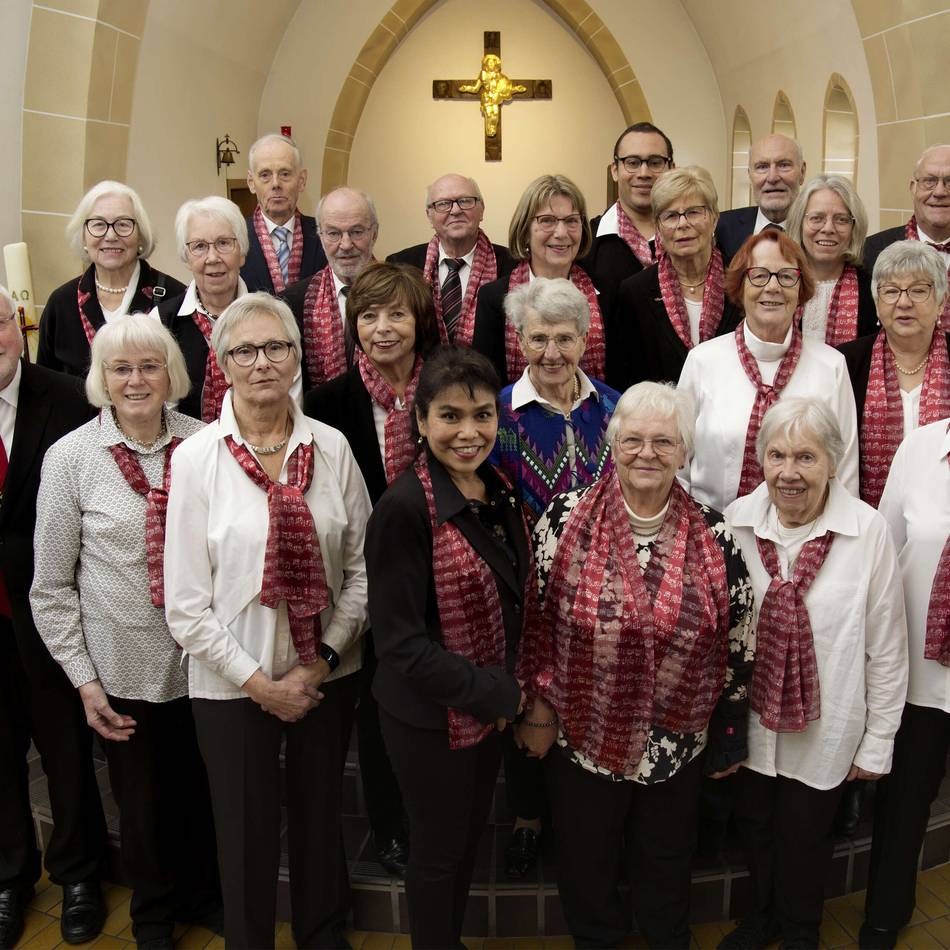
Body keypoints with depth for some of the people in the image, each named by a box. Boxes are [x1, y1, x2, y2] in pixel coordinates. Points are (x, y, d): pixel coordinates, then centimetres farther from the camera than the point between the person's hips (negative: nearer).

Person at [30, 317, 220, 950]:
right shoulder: (70, 457, -9)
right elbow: (51, 586, -4)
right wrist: (83, 678, -5)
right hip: (123, 665, -1)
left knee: (204, 787, 18)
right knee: (142, 800, 17)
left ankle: (205, 894, 47)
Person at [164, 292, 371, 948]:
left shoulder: (332, 447, -3)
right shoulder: (196, 458, -9)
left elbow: (362, 567, 0)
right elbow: (186, 603, -9)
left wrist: (321, 661, -8)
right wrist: (260, 683, -10)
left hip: (326, 674, 2)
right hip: (233, 683, -2)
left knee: (321, 815, 19)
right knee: (247, 832, 12)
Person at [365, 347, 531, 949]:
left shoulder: (499, 493, -1)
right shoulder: (405, 508, -24)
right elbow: (402, 641, -23)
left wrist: (504, 692, 0)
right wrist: (498, 695, -17)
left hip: (491, 708, 7)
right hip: (431, 717, -7)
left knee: (471, 838, 24)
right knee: (440, 850, 15)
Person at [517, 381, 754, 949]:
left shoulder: (714, 537, -9)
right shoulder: (568, 518, -12)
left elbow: (738, 645, -1)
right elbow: (536, 618, -4)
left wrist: (730, 739, 3)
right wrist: (538, 710, -2)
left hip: (677, 746, 1)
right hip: (581, 736, 0)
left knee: (666, 861, 24)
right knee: (586, 860, 21)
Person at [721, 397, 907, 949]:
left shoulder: (869, 531, -18)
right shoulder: (737, 522, -11)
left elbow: (887, 648, -9)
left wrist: (879, 740, -3)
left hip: (825, 731, -2)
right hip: (751, 720, 2)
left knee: (805, 840, 17)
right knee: (755, 827, 22)